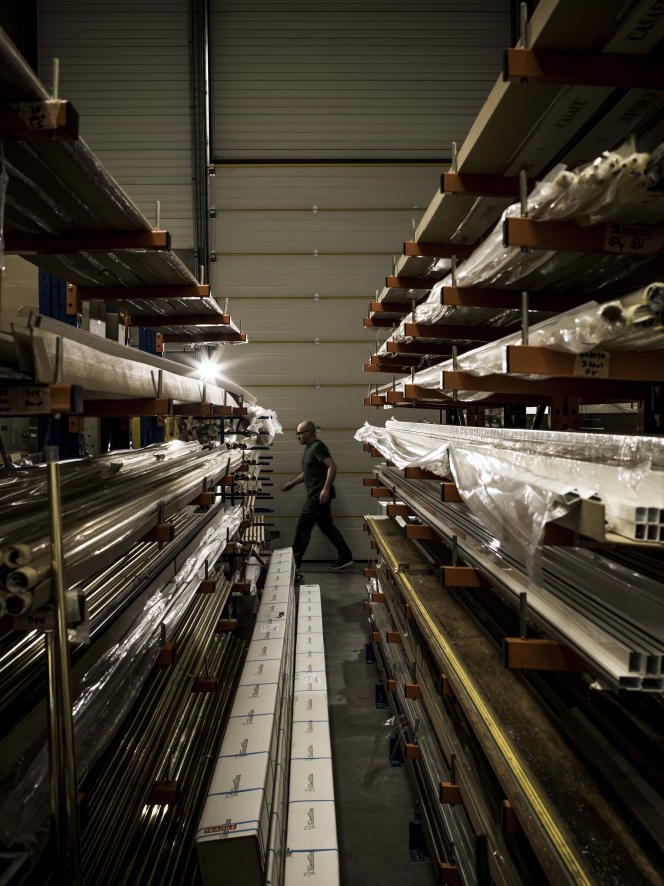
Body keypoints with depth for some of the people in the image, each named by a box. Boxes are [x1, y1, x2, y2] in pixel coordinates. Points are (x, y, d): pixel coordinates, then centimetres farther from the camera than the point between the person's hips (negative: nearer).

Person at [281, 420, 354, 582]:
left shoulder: (318, 447, -13)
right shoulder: (309, 448, 18)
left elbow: (332, 467, -22)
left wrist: (326, 489, -28)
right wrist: (292, 483, 22)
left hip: (319, 496, -10)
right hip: (315, 495, 10)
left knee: (303, 528, -8)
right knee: (327, 526, 15)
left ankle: (294, 567, -4)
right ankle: (345, 557, 25)